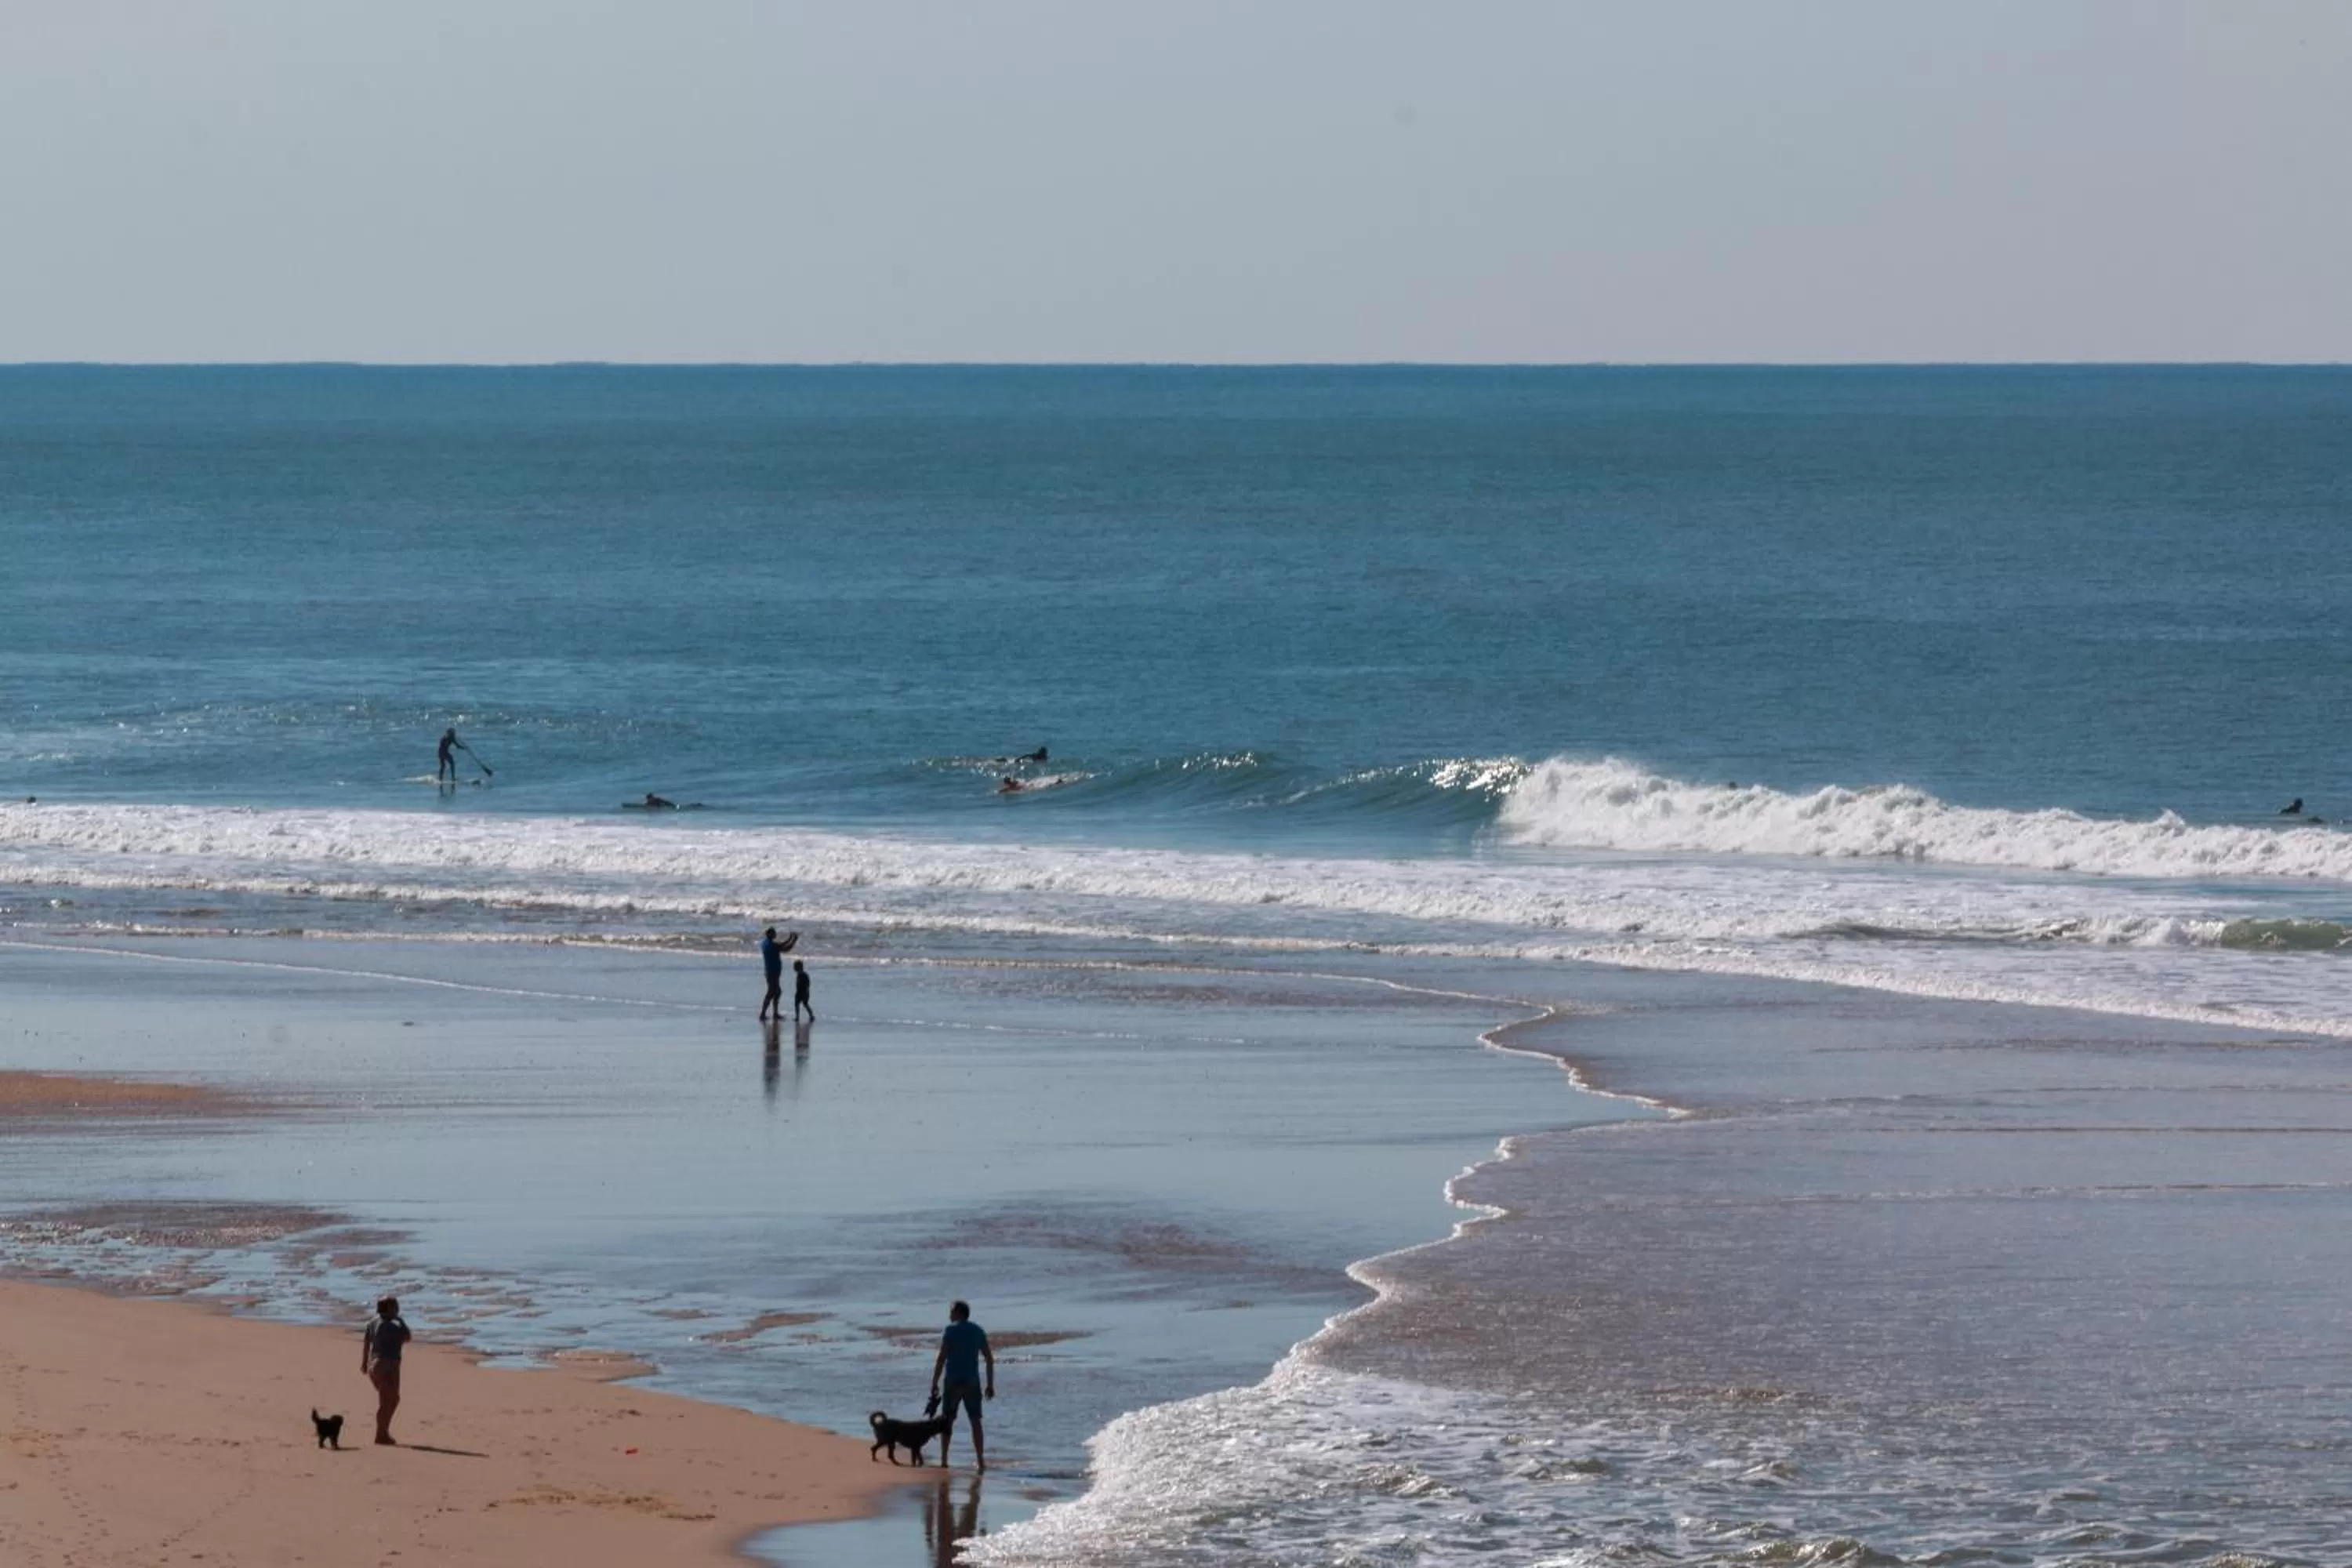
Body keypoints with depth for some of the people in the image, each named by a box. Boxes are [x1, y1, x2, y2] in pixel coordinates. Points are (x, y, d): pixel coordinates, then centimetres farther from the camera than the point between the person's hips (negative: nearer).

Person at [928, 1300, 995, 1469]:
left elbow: (941, 1358, -12)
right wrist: (990, 1384, 14)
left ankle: (943, 1459, 3)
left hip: (953, 1382, -4)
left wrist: (934, 1384, -9)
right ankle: (980, 1460, 6)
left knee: (947, 1420, 6)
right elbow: (989, 1358, 8)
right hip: (972, 1383, 4)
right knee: (975, 1420, 10)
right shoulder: (979, 1331, 8)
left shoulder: (951, 1331, -7)